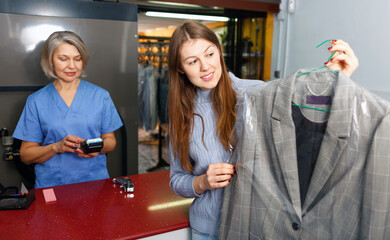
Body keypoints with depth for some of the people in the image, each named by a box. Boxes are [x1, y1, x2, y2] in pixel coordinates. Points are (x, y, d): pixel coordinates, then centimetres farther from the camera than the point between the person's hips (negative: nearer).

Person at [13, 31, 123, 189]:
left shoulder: (100, 96, 6)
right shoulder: (36, 101, 5)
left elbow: (110, 141, 11)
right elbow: (26, 155, 5)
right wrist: (57, 147, -12)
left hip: (94, 179, 0)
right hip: (51, 184, 0)